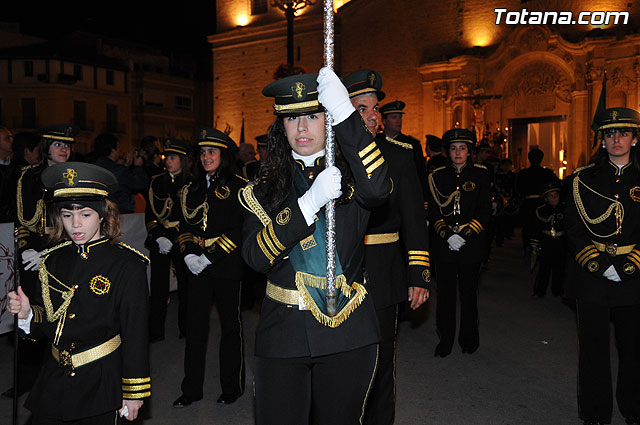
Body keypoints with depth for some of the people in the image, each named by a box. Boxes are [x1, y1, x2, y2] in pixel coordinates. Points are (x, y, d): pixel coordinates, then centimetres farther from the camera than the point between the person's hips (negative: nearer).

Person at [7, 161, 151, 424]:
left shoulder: (127, 265, -14)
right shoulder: (53, 259, 3)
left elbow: (135, 333, -11)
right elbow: (46, 324, 11)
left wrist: (134, 392, -9)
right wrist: (28, 312, -11)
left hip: (100, 383, -4)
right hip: (53, 380, 5)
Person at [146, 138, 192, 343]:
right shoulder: (157, 182, 9)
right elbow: (150, 214, 7)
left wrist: (173, 238, -8)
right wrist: (158, 238, -5)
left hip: (181, 241, -2)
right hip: (159, 241, 2)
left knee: (185, 285, 3)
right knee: (158, 286, 2)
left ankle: (186, 329, 18)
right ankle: (155, 331, 14)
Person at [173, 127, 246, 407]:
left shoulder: (238, 187, -4)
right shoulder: (192, 189, 13)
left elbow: (240, 229, -10)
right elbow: (184, 225, 14)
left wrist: (210, 257, -14)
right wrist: (188, 253, -3)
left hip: (226, 266, -4)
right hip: (197, 268, 4)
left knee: (230, 324, 7)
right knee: (195, 325, 7)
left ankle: (232, 386, 21)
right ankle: (192, 389, 20)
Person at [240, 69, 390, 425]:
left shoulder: (351, 175, 1)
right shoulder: (264, 189, 4)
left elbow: (377, 189, -24)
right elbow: (256, 256, -12)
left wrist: (345, 112, -32)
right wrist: (310, 202, -23)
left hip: (347, 333, 0)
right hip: (283, 332, 1)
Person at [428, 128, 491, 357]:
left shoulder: (480, 174, 3)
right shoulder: (438, 176, 6)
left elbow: (484, 211, -2)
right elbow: (433, 211, 3)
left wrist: (464, 235, -12)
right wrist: (447, 235, -11)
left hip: (471, 244, -1)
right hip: (444, 244, 1)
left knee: (469, 293, 8)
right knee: (445, 293, 4)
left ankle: (469, 339, 26)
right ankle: (445, 340, 18)